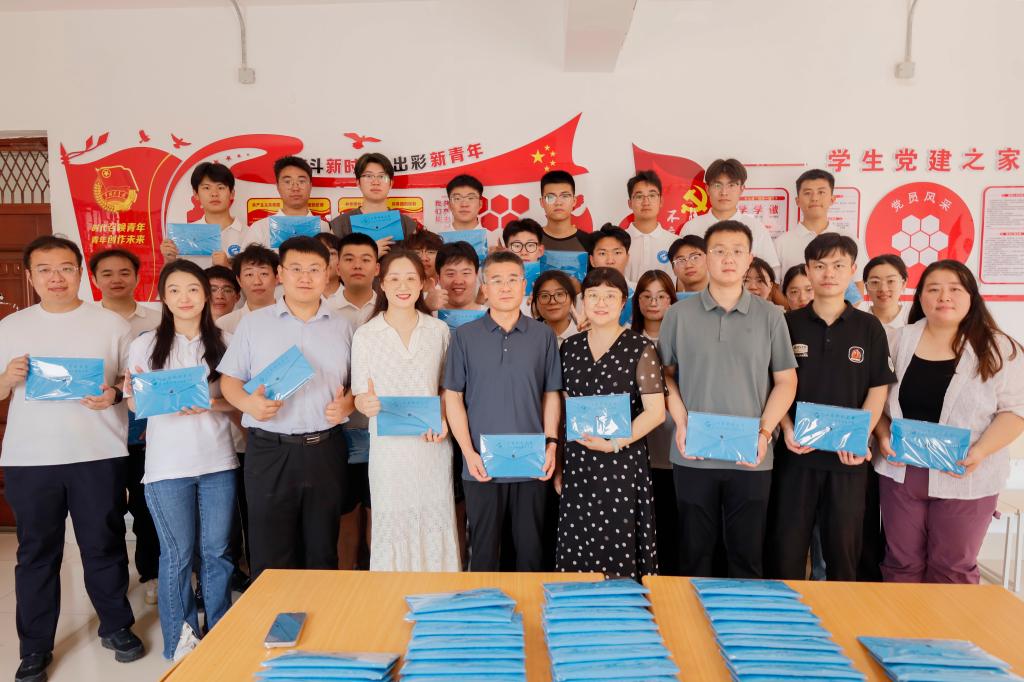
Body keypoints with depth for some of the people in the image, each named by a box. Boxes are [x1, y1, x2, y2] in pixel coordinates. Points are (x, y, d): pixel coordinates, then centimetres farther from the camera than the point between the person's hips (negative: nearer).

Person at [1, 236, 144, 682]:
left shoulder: (112, 324, 4)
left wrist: (114, 394, -15)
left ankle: (116, 626, 26)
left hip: (98, 455, -1)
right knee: (37, 552, 10)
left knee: (104, 545, 7)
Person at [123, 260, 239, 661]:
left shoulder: (222, 343, 5)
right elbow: (133, 402, 5)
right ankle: (180, 641, 24)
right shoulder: (145, 345, 2)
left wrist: (208, 404, -14)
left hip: (218, 461, 1)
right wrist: (148, 396, -18)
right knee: (177, 555, 7)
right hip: (167, 466, -1)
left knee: (217, 552, 9)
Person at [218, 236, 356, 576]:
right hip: (269, 450, -1)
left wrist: (347, 403, -9)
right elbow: (229, 379, 4)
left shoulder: (341, 326, 8)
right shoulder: (253, 322, 5)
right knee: (270, 557, 5)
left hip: (325, 450, 2)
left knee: (322, 554, 12)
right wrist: (247, 402, -16)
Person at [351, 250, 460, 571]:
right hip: (389, 446, -1)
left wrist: (443, 419, -7)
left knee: (435, 526, 8)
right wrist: (367, 405, -21)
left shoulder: (439, 330, 4)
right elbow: (360, 397, 2)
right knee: (391, 527, 5)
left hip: (433, 446, 1)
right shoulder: (365, 335, -1)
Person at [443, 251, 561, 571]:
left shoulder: (543, 335, 4)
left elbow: (551, 394, 7)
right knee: (484, 550, 11)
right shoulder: (465, 336, 1)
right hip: (482, 465, -1)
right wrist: (468, 452, -8)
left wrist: (551, 443, -4)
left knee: (530, 549, 11)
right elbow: (453, 396, 0)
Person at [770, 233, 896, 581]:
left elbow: (878, 390, 3)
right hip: (796, 451, 0)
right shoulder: (789, 324, 3)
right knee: (788, 543, 6)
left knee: (844, 544, 10)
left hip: (848, 457, 0)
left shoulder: (869, 327, 4)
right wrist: (786, 429, -11)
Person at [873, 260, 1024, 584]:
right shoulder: (901, 340, 5)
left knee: (953, 569, 8)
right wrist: (883, 435, -7)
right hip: (901, 470, 2)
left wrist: (979, 452, -18)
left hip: (964, 477, -2)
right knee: (901, 563, 11)